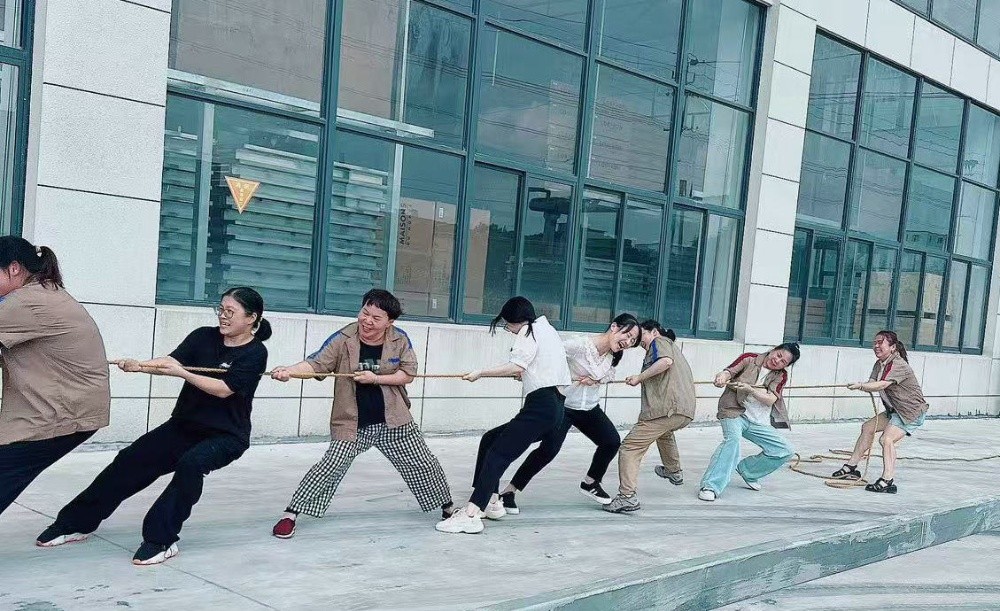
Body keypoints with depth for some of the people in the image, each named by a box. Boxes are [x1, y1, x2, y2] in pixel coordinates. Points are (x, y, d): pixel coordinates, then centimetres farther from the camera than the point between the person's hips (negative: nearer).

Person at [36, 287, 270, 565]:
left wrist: (181, 372, -28)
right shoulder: (204, 337, 1)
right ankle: (76, 523, 15)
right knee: (131, 460, -1)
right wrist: (137, 365, -29)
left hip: (226, 435, -6)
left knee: (191, 463, -34)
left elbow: (223, 389, -22)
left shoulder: (255, 353, -13)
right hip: (183, 425, 6)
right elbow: (170, 360, -10)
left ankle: (161, 539, -23)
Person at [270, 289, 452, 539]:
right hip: (352, 424, -2)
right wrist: (288, 371, -36)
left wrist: (375, 379, -18)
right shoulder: (343, 339, -11)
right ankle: (290, 514, -3)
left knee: (424, 464, 11)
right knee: (330, 467, -15)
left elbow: (408, 374, -5)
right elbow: (315, 364, -17)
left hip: (392, 422, 2)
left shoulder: (400, 340, -5)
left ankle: (447, 506, 34)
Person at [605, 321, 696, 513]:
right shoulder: (673, 347, 33)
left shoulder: (659, 342, 6)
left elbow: (666, 361, -16)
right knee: (664, 431, 42)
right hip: (686, 412, 10)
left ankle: (628, 496, -24)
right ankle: (674, 472, 53)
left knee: (630, 447, -11)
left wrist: (639, 378, -10)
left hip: (666, 409, -10)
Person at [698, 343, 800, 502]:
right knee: (733, 438, -34)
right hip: (735, 412, -5)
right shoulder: (749, 359, 2)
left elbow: (770, 400, -7)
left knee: (785, 451, -1)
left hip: (759, 423, 5)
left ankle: (747, 471, 17)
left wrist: (749, 389, -25)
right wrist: (721, 377, -35)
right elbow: (728, 371, -10)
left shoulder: (781, 376, 8)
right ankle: (711, 487, -38)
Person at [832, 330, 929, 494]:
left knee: (887, 439, -23)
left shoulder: (899, 365, -22)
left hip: (912, 412, -10)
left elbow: (882, 385, -35)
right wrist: (862, 386, -27)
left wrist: (861, 385, -42)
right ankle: (851, 466, 21)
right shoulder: (879, 364, 7)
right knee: (868, 427, 12)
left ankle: (887, 481, -24)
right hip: (895, 411, 10)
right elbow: (871, 385, -6)